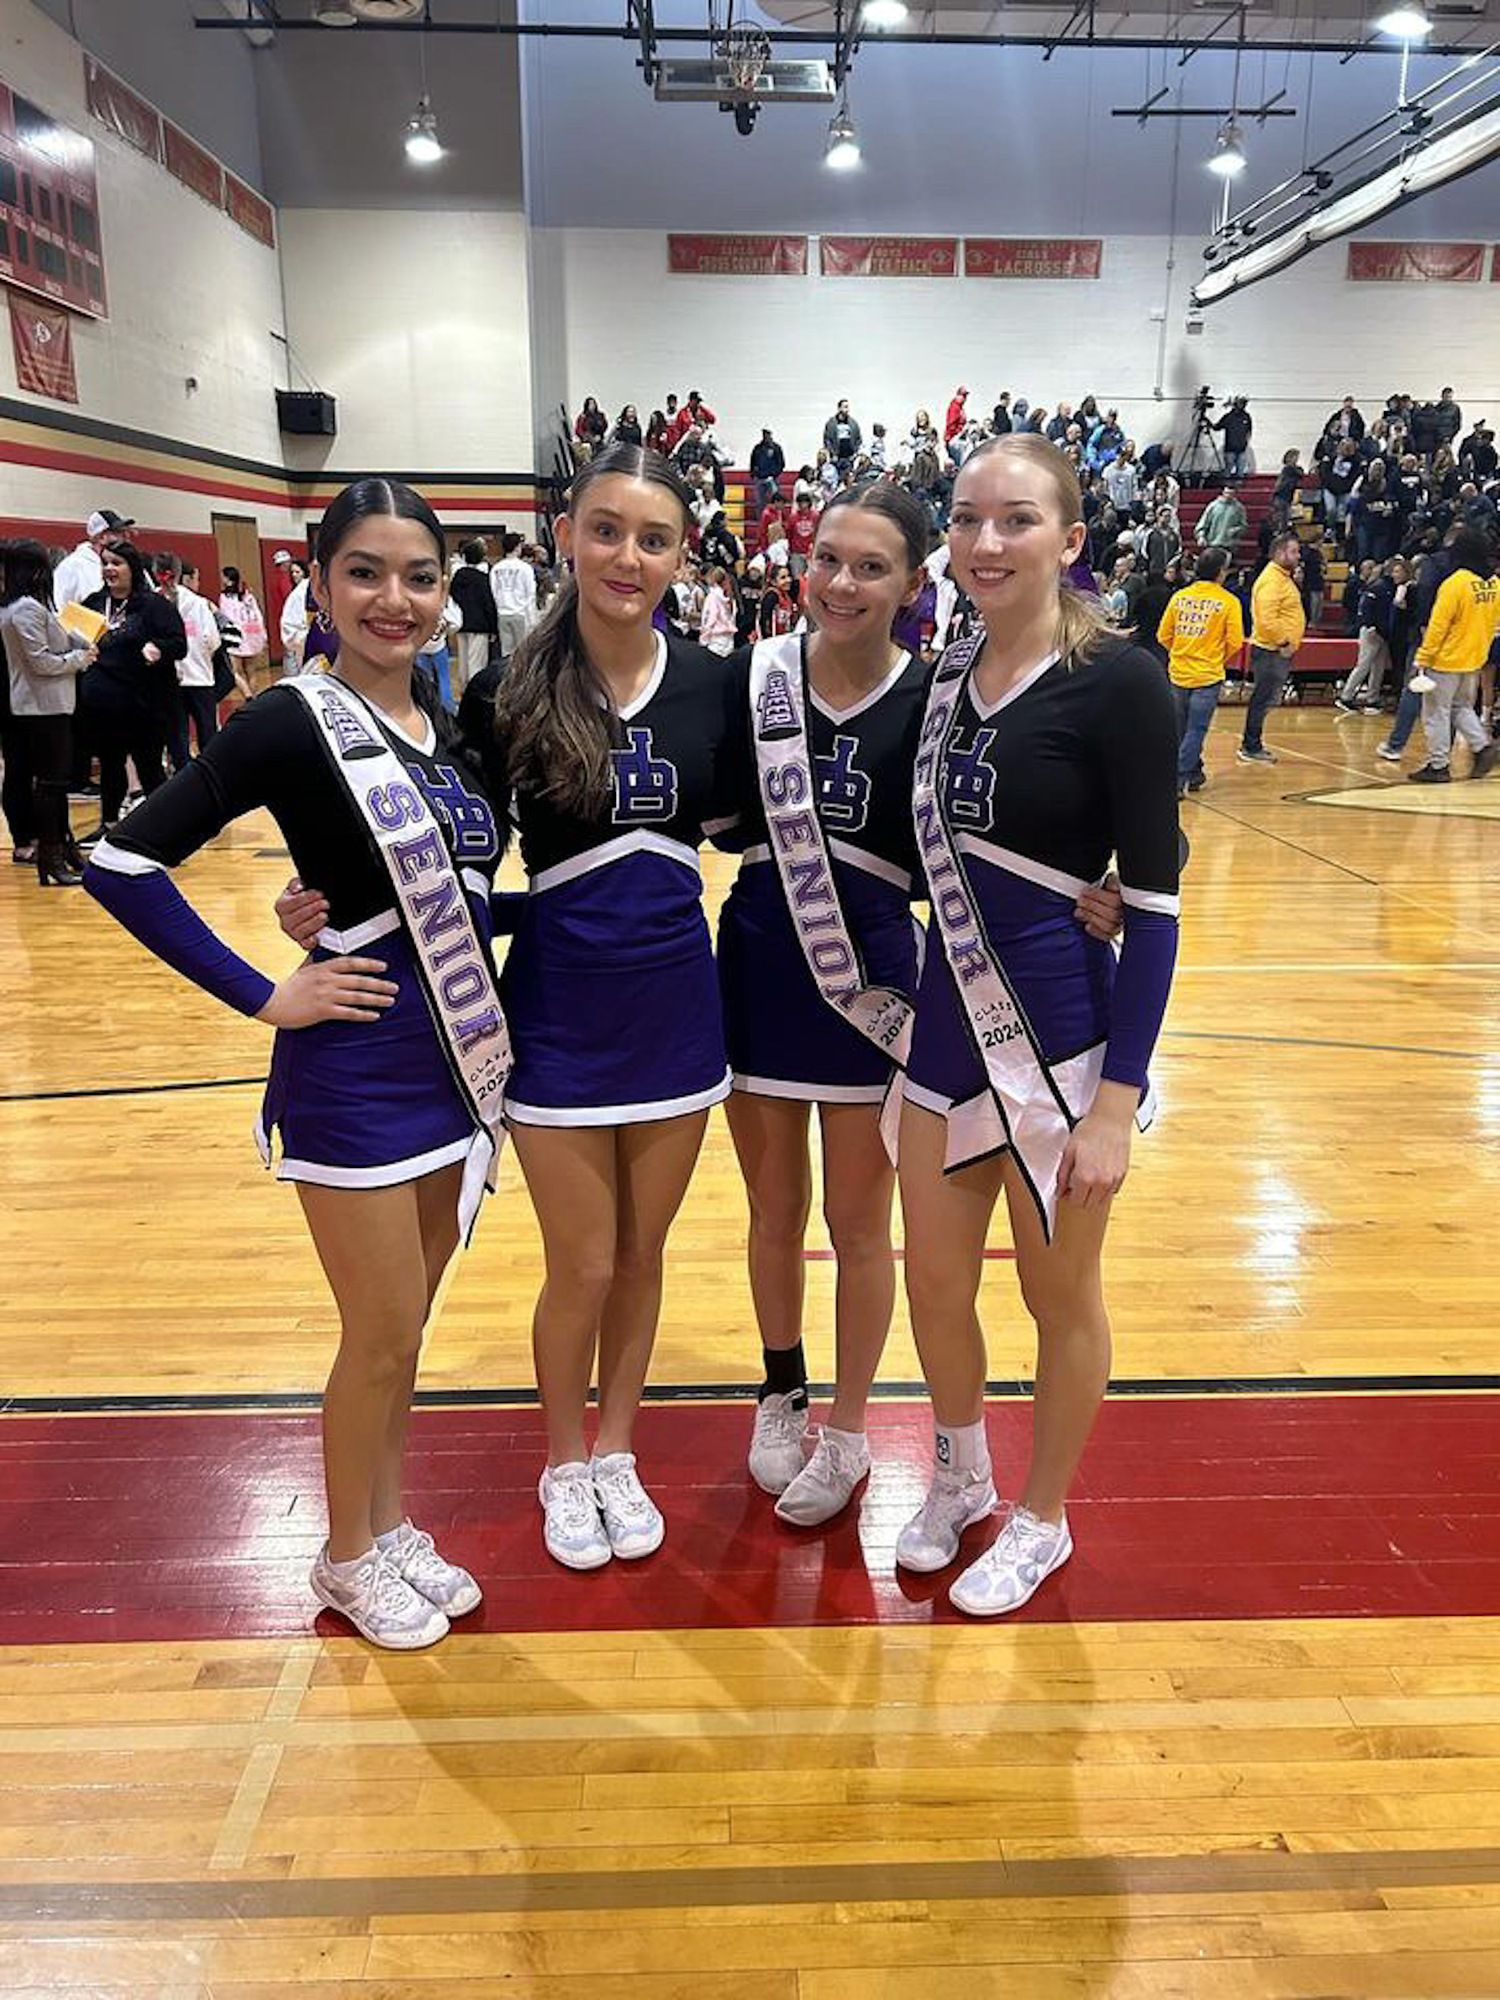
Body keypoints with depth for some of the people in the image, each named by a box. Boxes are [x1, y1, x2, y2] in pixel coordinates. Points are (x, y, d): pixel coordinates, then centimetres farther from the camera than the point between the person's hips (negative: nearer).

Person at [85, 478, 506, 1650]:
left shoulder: (453, 734, 7)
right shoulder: (294, 723, -13)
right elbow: (126, 863, -17)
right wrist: (263, 996, -16)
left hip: (453, 1060, 6)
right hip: (353, 1074, -6)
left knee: (405, 1329, 18)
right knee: (380, 1338, 6)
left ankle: (393, 1525, 37)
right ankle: (350, 1555, 29)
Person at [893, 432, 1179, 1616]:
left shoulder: (1118, 684, -13)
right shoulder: (948, 679, 6)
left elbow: (1154, 903, -14)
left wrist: (1117, 1105, -18)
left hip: (1062, 1034, -6)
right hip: (946, 1026, 6)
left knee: (1060, 1294, 12)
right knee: (934, 1286, 15)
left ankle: (1041, 1522, 35)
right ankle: (961, 1478, 43)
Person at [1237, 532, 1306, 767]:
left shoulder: (1283, 577, 18)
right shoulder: (1271, 580, -18)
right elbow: (1267, 619, -27)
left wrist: (1288, 642, 18)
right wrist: (1283, 642, -20)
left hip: (1280, 651, 11)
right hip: (1270, 651, -11)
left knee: (1265, 700, 14)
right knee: (1263, 699, -5)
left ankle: (1253, 745, 22)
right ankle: (1250, 748, 2)